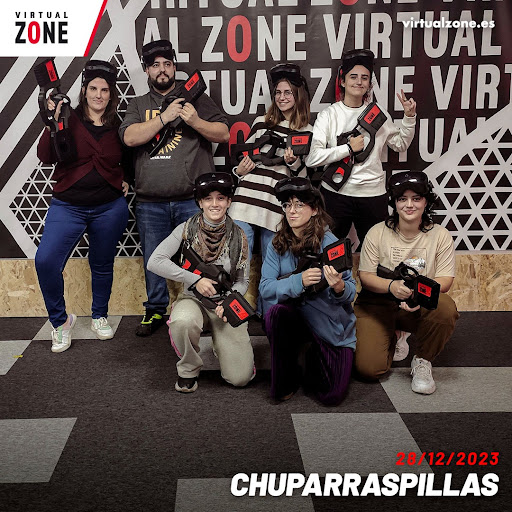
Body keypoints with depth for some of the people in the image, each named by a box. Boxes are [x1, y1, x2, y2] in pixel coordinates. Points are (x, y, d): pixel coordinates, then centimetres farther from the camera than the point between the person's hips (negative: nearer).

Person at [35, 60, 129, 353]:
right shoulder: (69, 120, -2)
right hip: (68, 206, -2)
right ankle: (61, 321, 2)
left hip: (110, 208, 2)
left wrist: (126, 181, 5)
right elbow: (46, 156, -14)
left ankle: (100, 317, 36)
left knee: (102, 265, 13)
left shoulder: (118, 127, 4)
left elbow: (129, 160, 23)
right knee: (46, 261, -18)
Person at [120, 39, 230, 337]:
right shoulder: (139, 105, 16)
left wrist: (195, 121, -11)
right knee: (154, 259, 8)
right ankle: (156, 311, 23)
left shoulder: (196, 98, 12)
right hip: (151, 203, 2)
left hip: (193, 199, -2)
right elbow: (130, 137, -3)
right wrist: (165, 117, -11)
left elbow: (224, 134, 6)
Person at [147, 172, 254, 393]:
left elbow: (243, 280, 4)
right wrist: (195, 280, -20)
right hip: (193, 299, -1)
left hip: (226, 303, 1)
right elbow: (155, 262, -15)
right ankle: (189, 370, -8)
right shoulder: (187, 229, -7)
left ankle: (221, 345, 25)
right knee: (182, 323, -40)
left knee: (240, 378, -11)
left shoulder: (238, 236, -3)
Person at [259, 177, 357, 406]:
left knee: (331, 396, -10)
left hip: (332, 326, -2)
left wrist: (339, 287, -39)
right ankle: (287, 380, -8)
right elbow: (265, 288, -13)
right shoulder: (278, 245, -5)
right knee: (276, 312, -33)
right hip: (296, 317, 2)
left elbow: (351, 291, -15)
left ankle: (314, 358, 27)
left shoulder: (330, 243, -16)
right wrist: (299, 281, -30)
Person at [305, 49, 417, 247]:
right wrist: (349, 148, -15)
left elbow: (401, 144, 18)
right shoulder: (329, 115, -4)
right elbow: (311, 158, -15)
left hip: (373, 193, 2)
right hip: (336, 192, -2)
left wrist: (409, 117, 5)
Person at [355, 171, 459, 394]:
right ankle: (391, 338, 20)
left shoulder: (440, 235, -3)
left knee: (446, 309, -35)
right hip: (378, 303, 0)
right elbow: (365, 276, -5)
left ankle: (422, 361, -5)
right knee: (369, 368, -18)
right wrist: (391, 286, -28)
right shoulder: (377, 233, -5)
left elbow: (445, 280, -6)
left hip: (422, 305, 1)